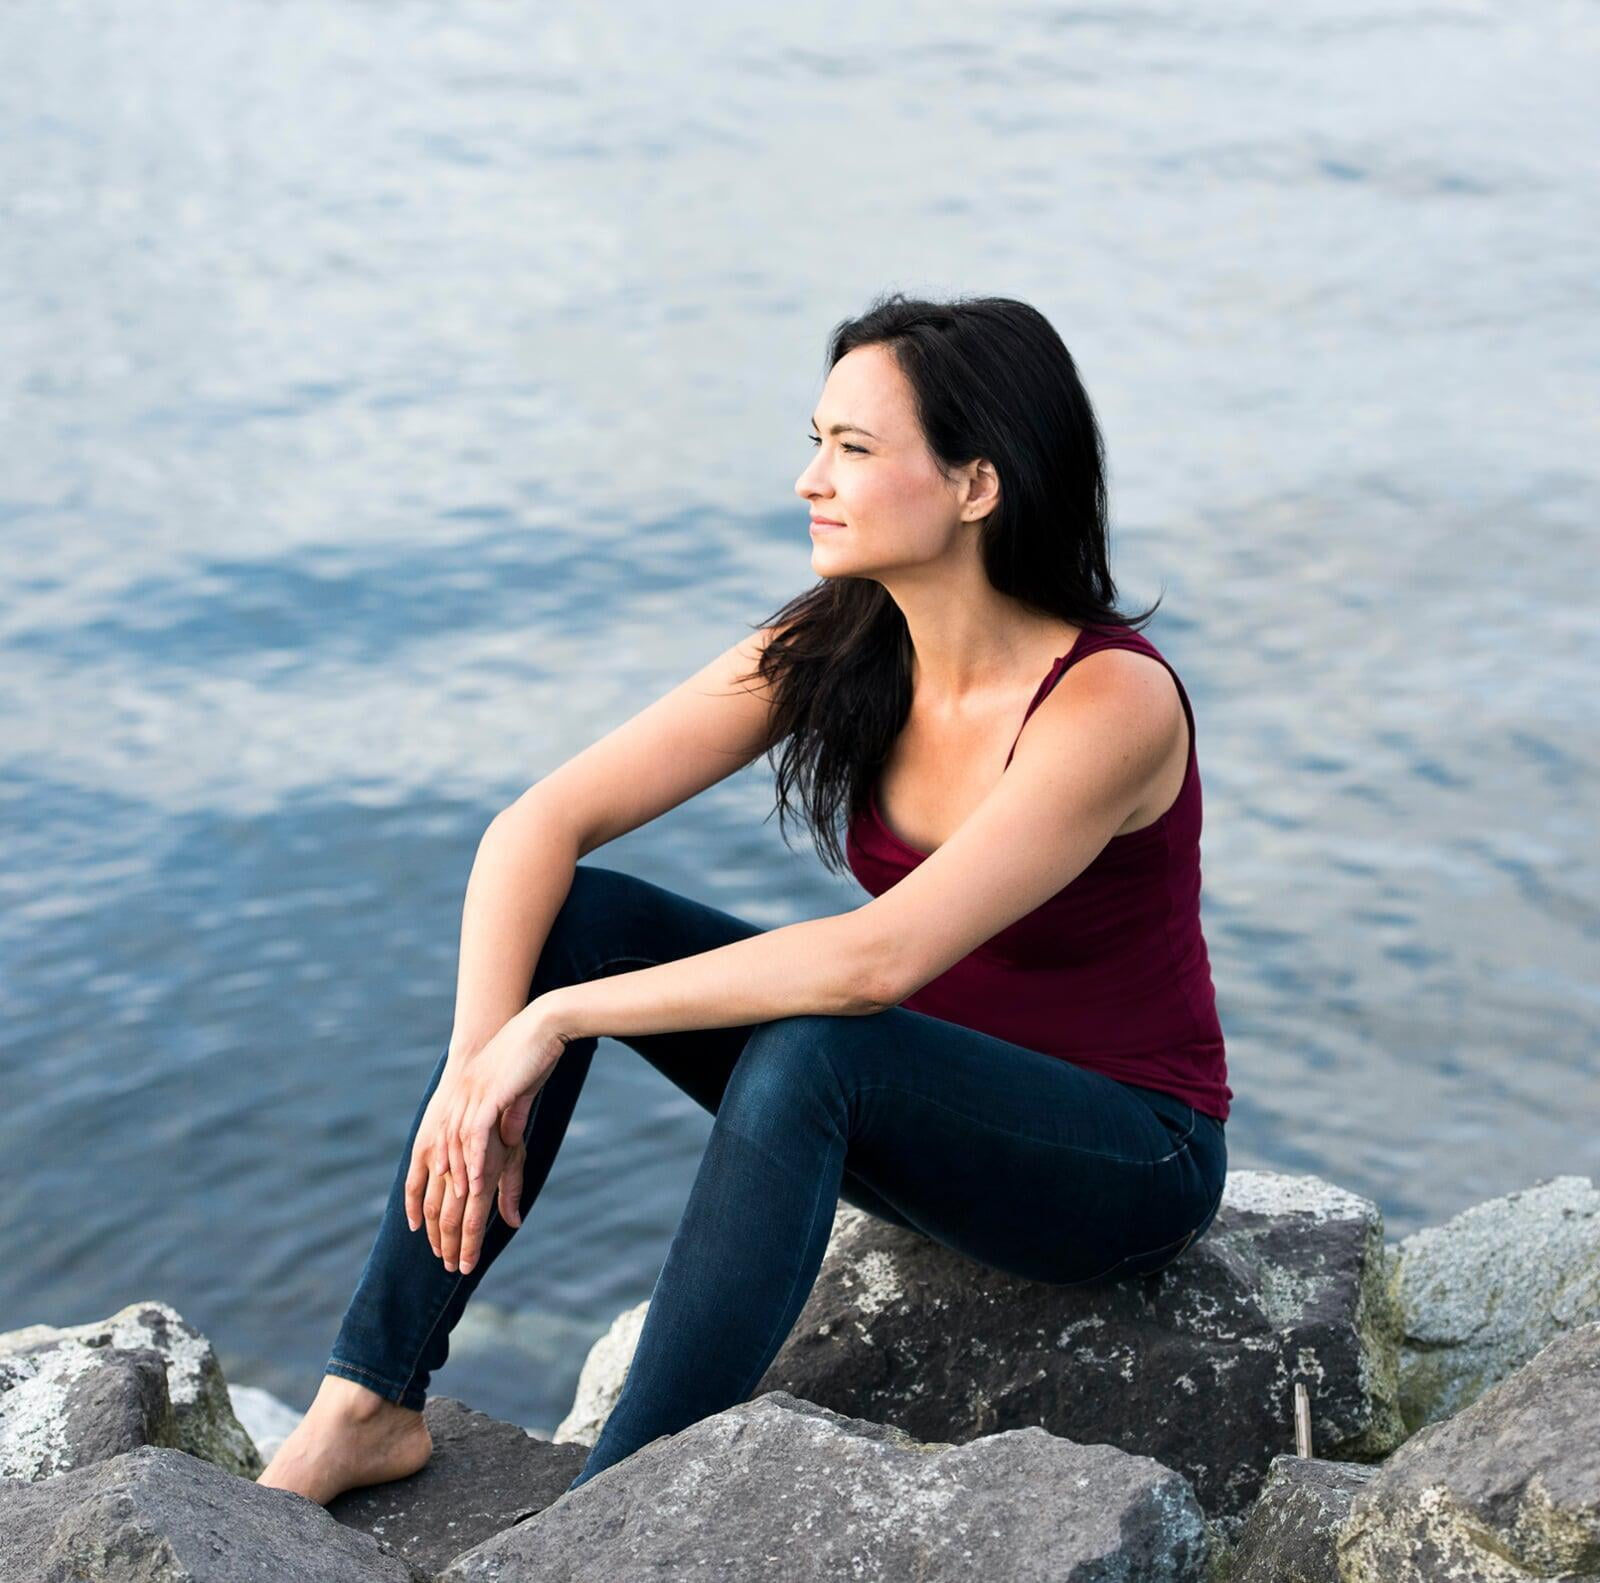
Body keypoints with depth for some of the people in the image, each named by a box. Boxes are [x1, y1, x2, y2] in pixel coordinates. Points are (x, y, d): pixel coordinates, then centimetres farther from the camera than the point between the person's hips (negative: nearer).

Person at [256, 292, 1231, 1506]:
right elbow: (537, 827, -12)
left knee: (806, 1051, -37)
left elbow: (877, 958, -36)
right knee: (570, 917, -14)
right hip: (916, 1103, 6)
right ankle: (370, 1403, -11)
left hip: (1127, 1163, -6)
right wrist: (477, 1065, -26)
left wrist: (556, 1021, -31)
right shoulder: (832, 650, -8)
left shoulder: (1112, 701, -26)